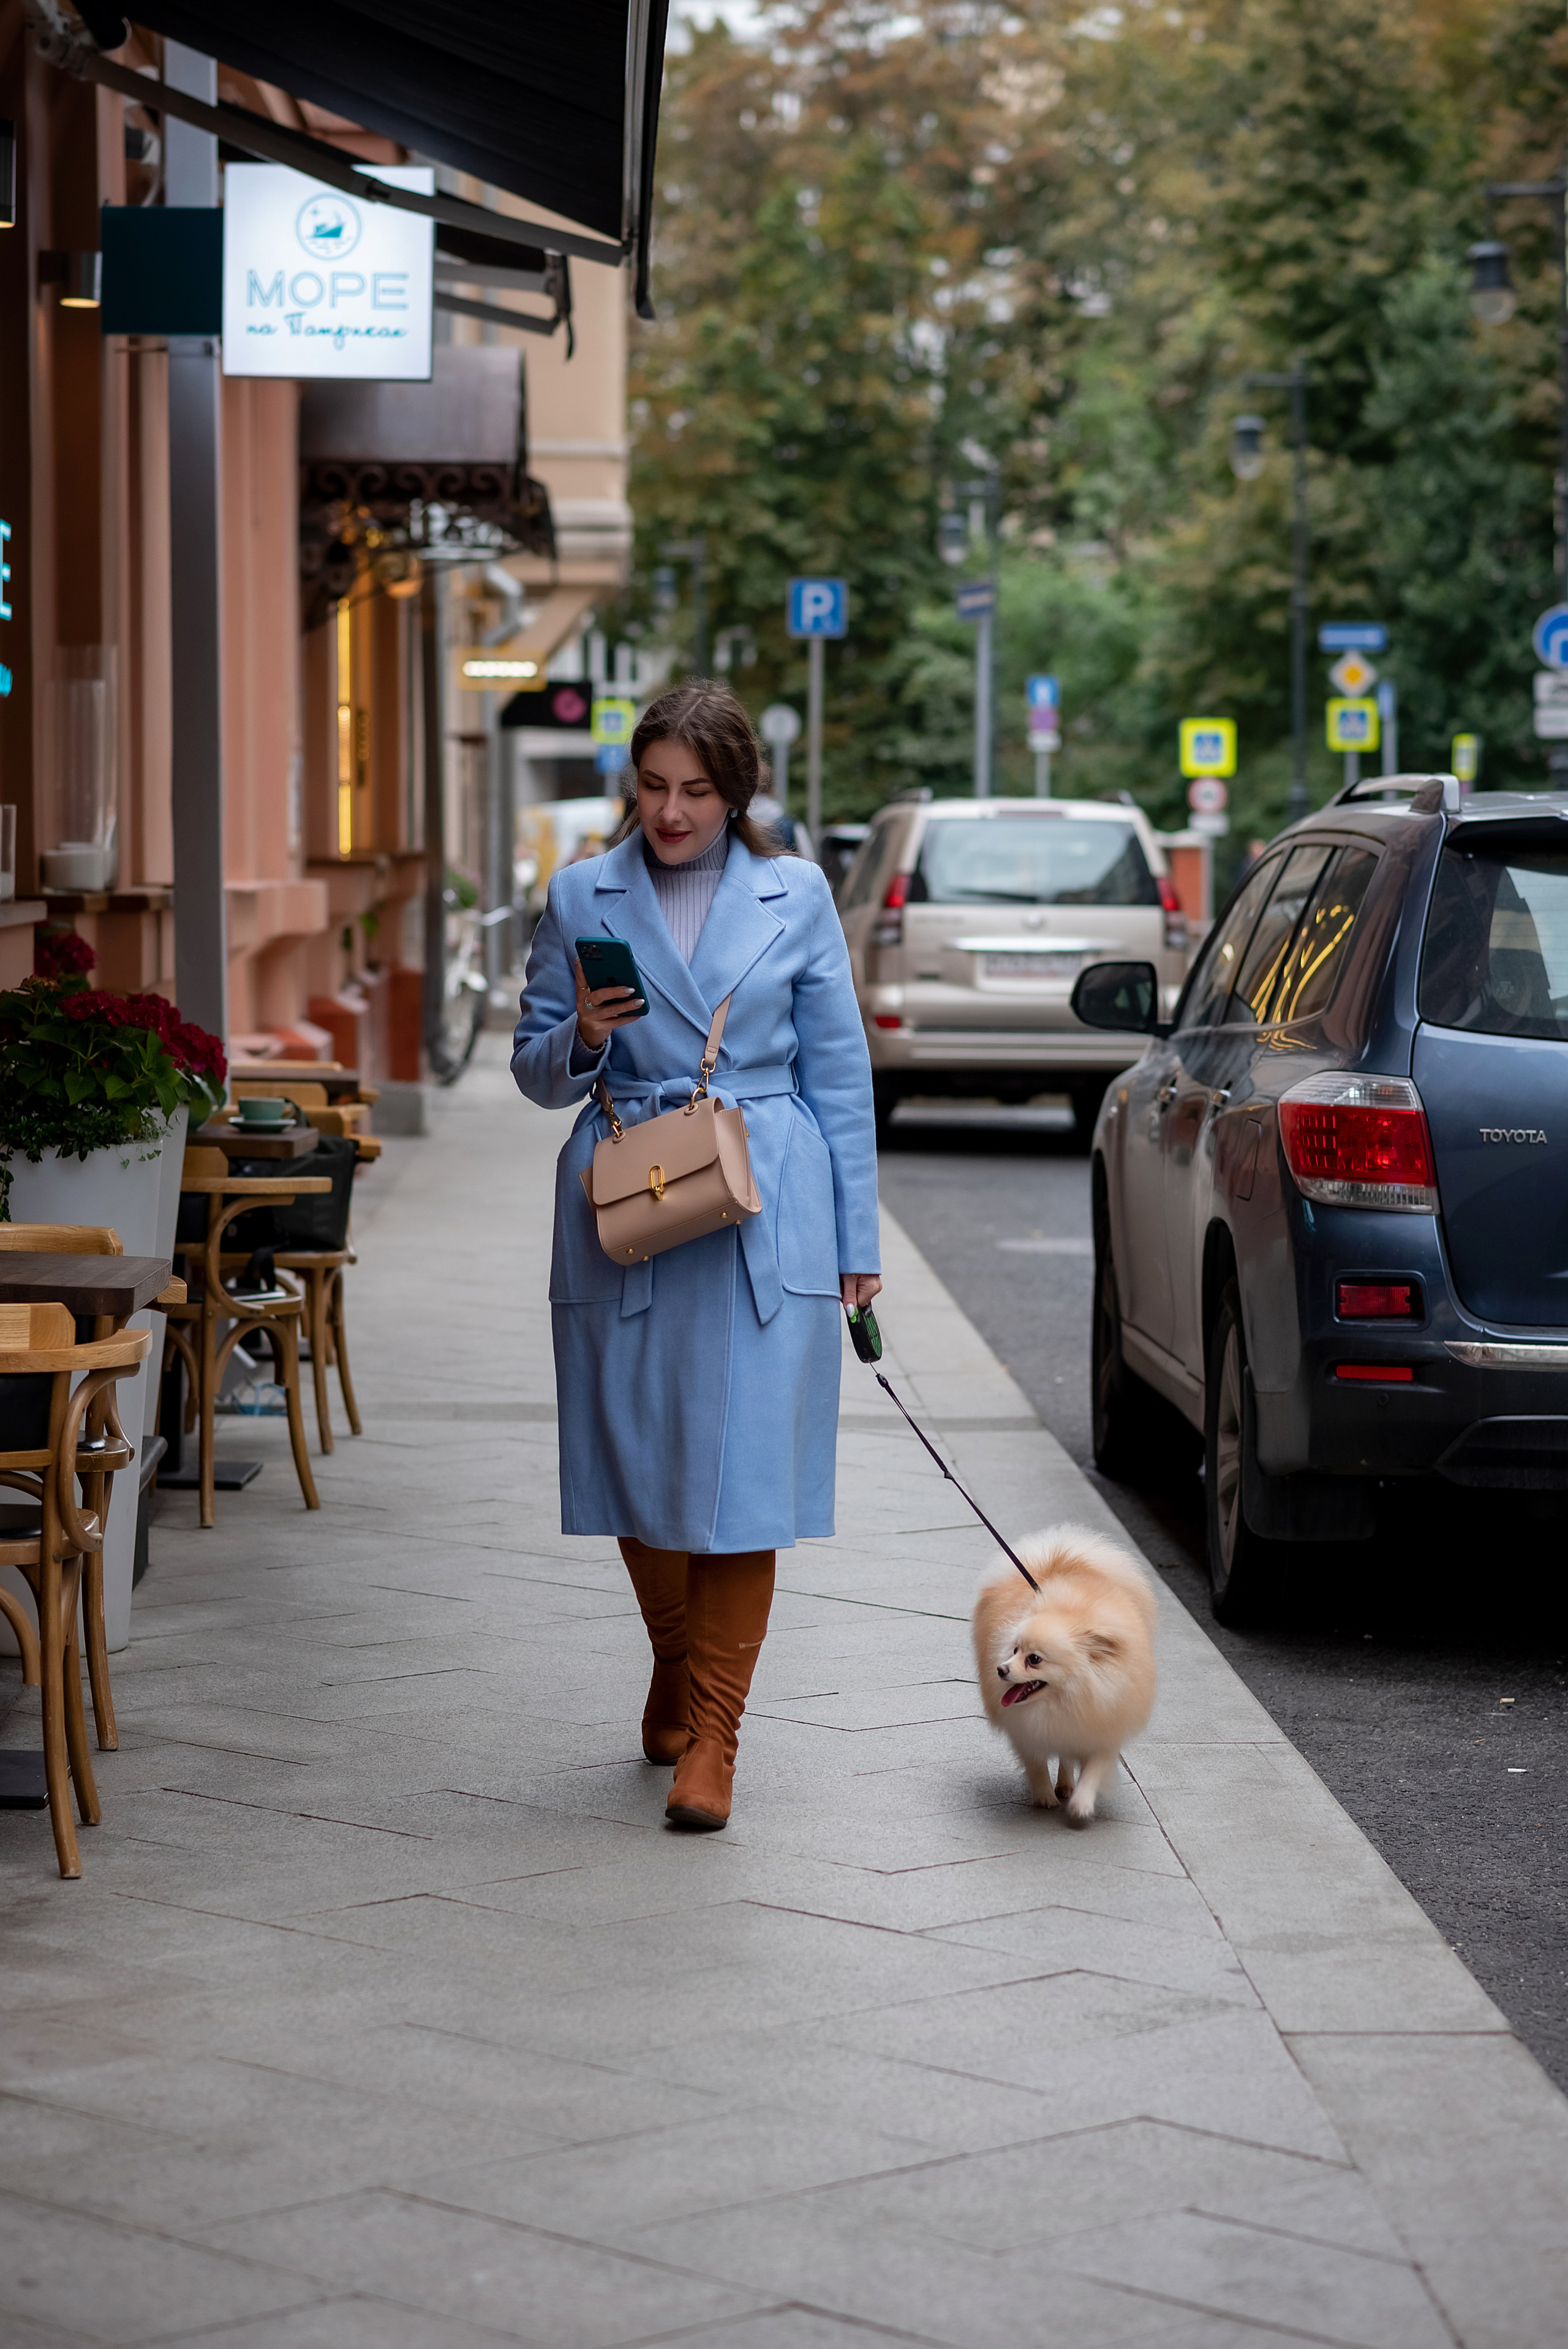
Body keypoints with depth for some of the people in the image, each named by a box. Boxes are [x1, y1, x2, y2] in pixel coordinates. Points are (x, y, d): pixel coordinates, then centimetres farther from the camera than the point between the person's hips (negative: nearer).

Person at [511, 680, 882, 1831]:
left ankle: (712, 1734, 0)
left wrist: (857, 1240, 5)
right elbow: (536, 1072, 11)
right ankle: (675, 1670, 34)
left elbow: (840, 1074, 7)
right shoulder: (582, 899, 5)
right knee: (639, 1462, 8)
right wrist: (581, 1042, -12)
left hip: (763, 1217, -2)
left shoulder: (795, 896, 3)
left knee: (740, 1467, -7)